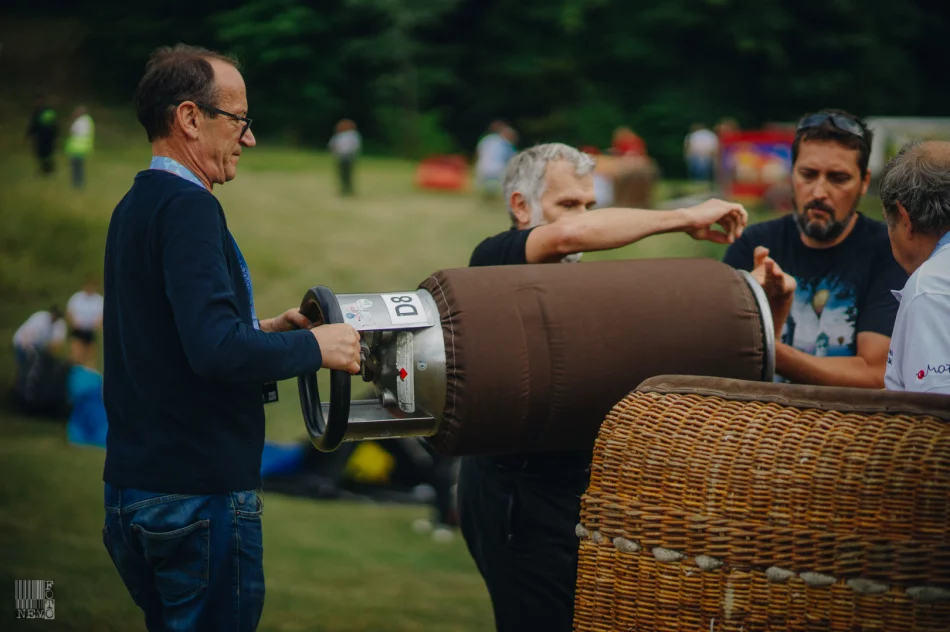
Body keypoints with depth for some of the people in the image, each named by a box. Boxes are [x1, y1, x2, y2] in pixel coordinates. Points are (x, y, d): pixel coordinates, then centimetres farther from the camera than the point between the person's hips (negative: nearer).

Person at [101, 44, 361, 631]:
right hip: (200, 492, -9)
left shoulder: (134, 207, 12)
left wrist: (263, 329, 12)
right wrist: (315, 346, -14)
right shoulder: (188, 207, -17)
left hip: (133, 488, 9)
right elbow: (217, 351, -28)